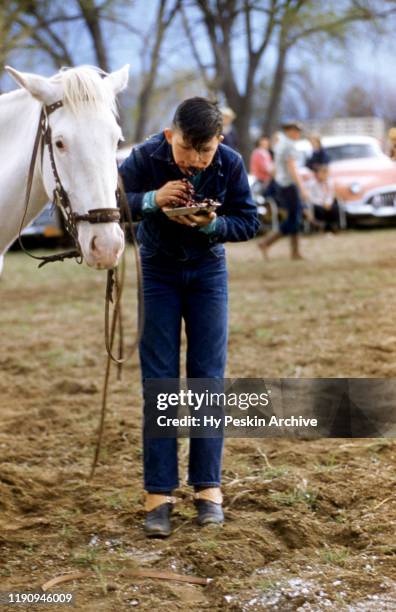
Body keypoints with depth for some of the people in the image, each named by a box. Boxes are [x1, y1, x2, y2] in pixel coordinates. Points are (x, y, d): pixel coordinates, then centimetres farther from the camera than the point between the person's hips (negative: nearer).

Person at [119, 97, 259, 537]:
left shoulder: (231, 165, -17)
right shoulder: (146, 158, -21)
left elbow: (248, 223, -8)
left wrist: (212, 224, -28)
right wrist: (151, 200, -34)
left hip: (208, 272, 1)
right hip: (159, 272, -1)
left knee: (208, 379, -1)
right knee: (158, 382, -3)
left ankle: (207, 485, 8)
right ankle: (158, 492, 0)